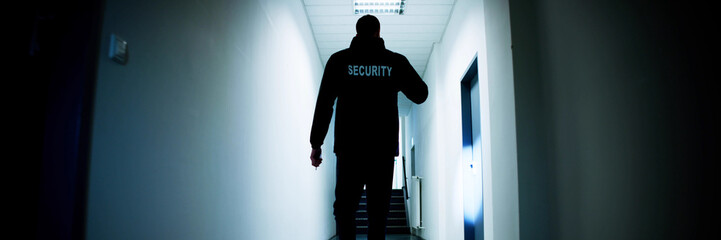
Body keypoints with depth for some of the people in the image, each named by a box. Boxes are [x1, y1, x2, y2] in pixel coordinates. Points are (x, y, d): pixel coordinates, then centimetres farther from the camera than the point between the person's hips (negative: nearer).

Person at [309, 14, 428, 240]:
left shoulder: (339, 59, 3)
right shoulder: (396, 61, 5)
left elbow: (324, 104, -1)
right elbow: (421, 95, 13)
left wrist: (316, 144, 3)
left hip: (349, 147, 0)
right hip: (383, 148, 1)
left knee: (345, 207, 7)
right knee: (378, 210, 5)